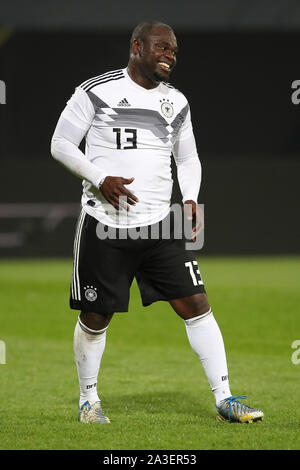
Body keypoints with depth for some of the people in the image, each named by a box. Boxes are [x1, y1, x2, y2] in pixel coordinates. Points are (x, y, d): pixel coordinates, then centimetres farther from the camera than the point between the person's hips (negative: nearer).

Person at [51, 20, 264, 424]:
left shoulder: (177, 102, 11)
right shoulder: (96, 91, -4)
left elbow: (188, 158, 22)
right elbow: (61, 144, -2)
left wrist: (190, 199, 4)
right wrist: (101, 180, -16)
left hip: (160, 225, 4)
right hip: (104, 225, -4)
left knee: (195, 304, -5)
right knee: (95, 318, 4)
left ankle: (224, 399, 0)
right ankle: (88, 400, 25)